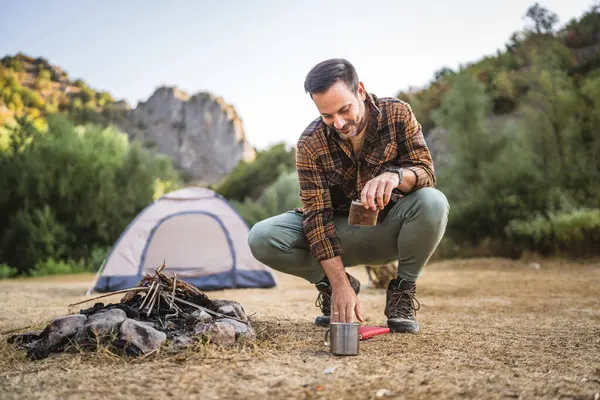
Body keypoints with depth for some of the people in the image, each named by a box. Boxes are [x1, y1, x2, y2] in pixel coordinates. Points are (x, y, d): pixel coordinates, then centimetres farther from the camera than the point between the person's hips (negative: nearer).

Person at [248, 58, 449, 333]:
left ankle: (402, 290, -9)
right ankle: (331, 285, 3)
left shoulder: (397, 114, -13)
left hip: (389, 228, 0)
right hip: (340, 232, 0)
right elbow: (317, 214, -19)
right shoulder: (311, 143, -17)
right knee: (262, 238, -24)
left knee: (433, 203, -34)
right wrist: (339, 284, -28)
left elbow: (425, 171, -17)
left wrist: (396, 175, -43)